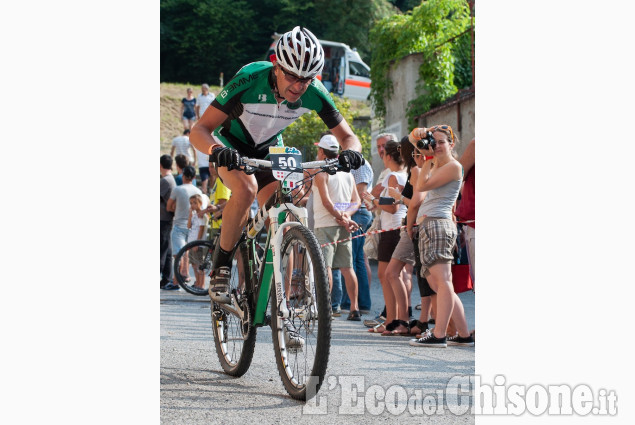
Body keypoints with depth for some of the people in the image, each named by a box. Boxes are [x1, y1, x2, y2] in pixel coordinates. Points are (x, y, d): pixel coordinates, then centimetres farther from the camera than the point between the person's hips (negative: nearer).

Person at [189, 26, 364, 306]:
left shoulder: (314, 93, -25)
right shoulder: (250, 80, -36)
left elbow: (347, 136, -15)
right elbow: (199, 130, -35)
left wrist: (350, 152, -40)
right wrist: (216, 150, -58)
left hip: (269, 149, 4)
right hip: (232, 144, -4)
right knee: (246, 190, -32)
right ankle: (220, 268, -18)